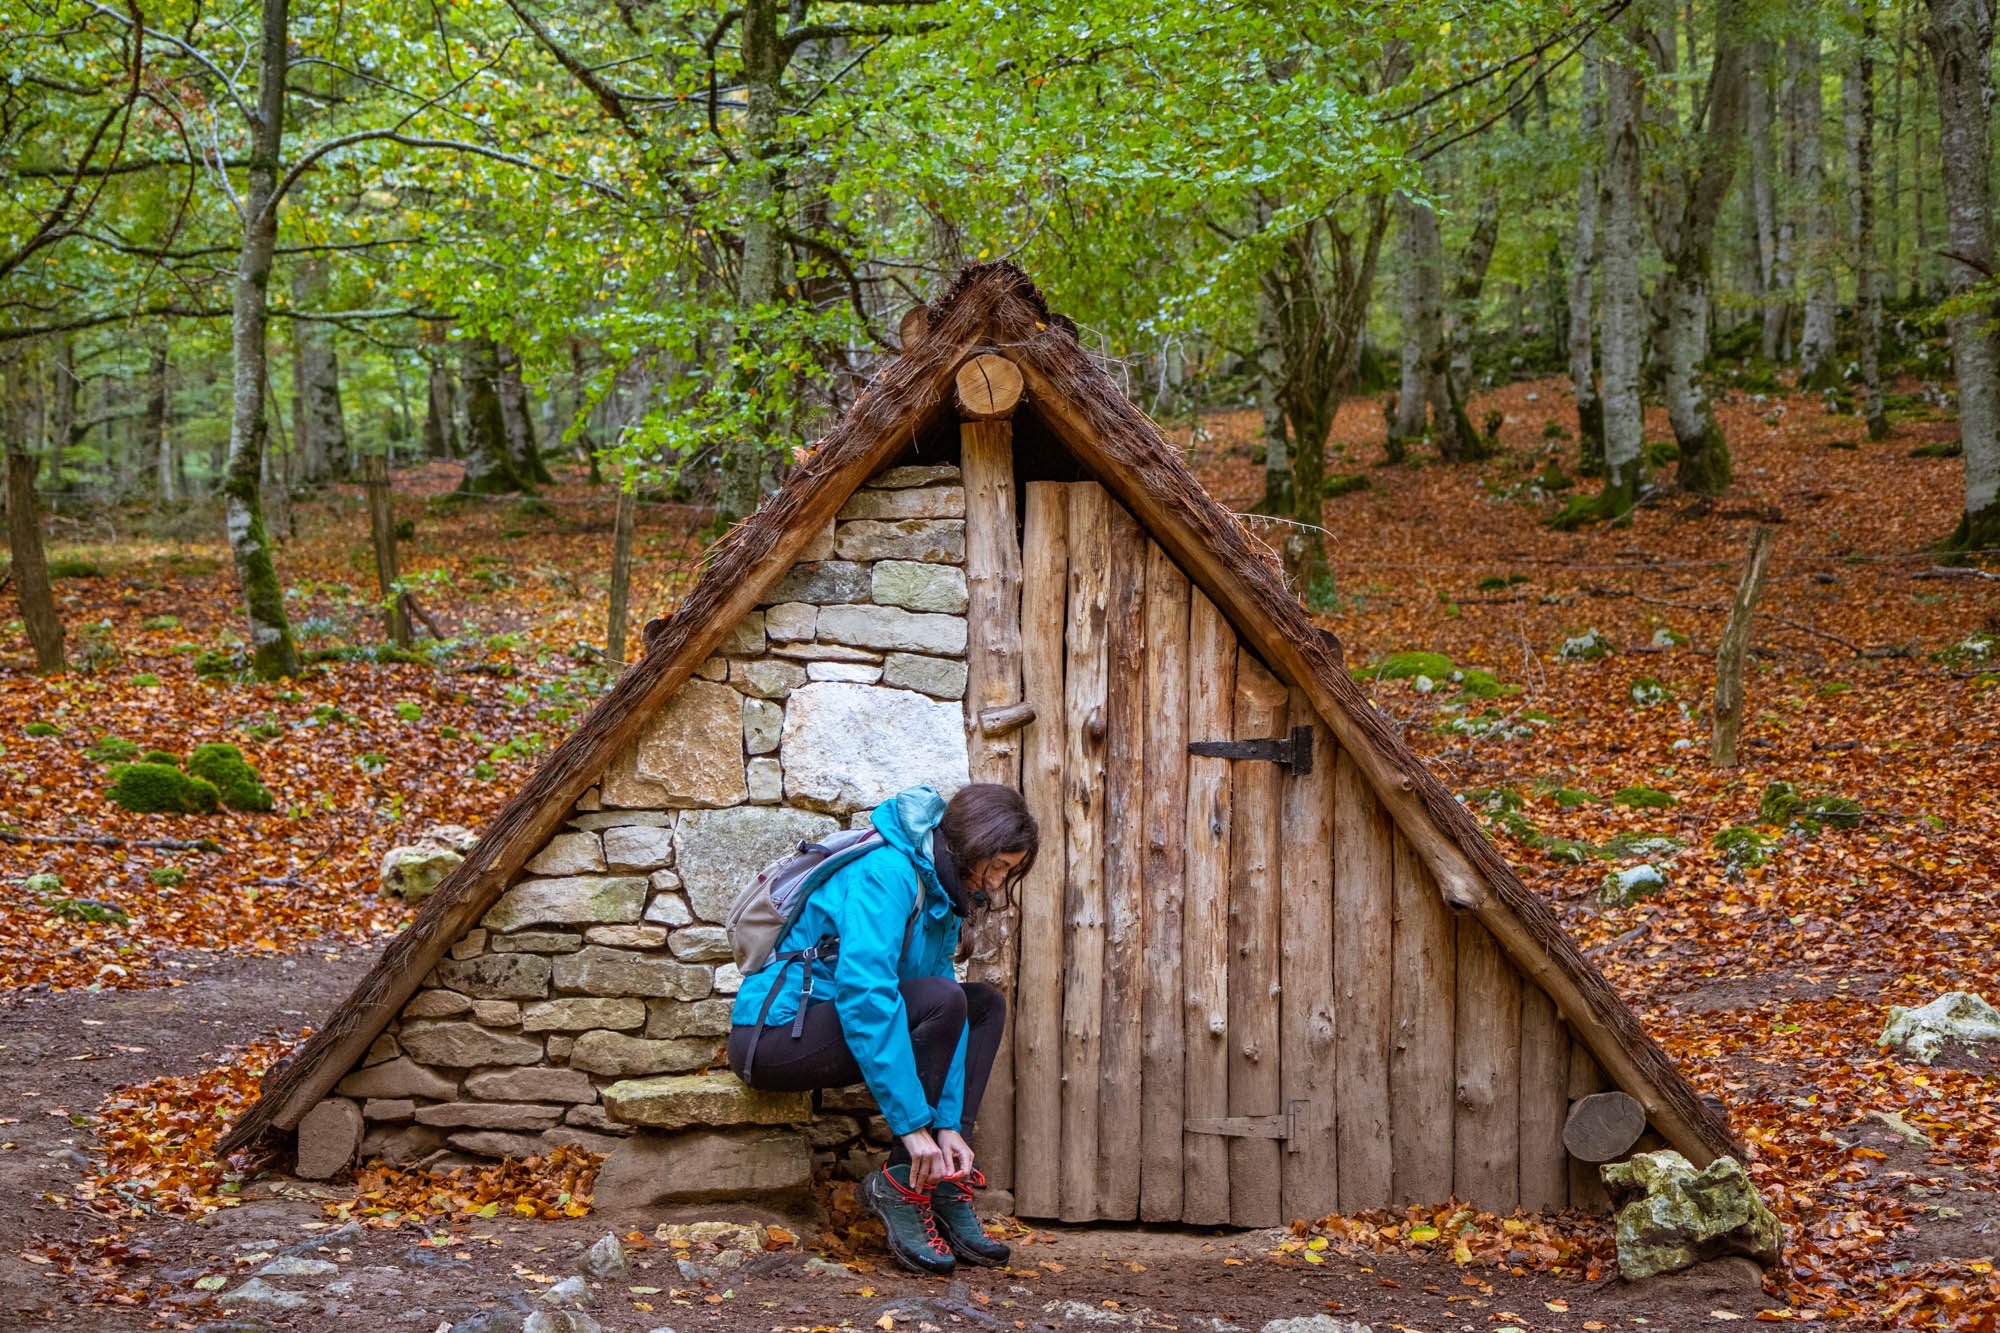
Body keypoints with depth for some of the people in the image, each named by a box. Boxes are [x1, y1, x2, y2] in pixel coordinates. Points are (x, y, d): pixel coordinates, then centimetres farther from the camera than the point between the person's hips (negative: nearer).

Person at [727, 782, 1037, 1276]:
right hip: (776, 1033, -10)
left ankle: (946, 1190, -6)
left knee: (985, 1005, 6)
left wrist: (948, 1123, -7)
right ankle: (898, 1185, -16)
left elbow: (942, 1019, 4)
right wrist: (913, 1121, -30)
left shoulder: (940, 891, 9)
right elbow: (864, 993, -30)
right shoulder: (886, 873, -20)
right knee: (943, 999, -25)